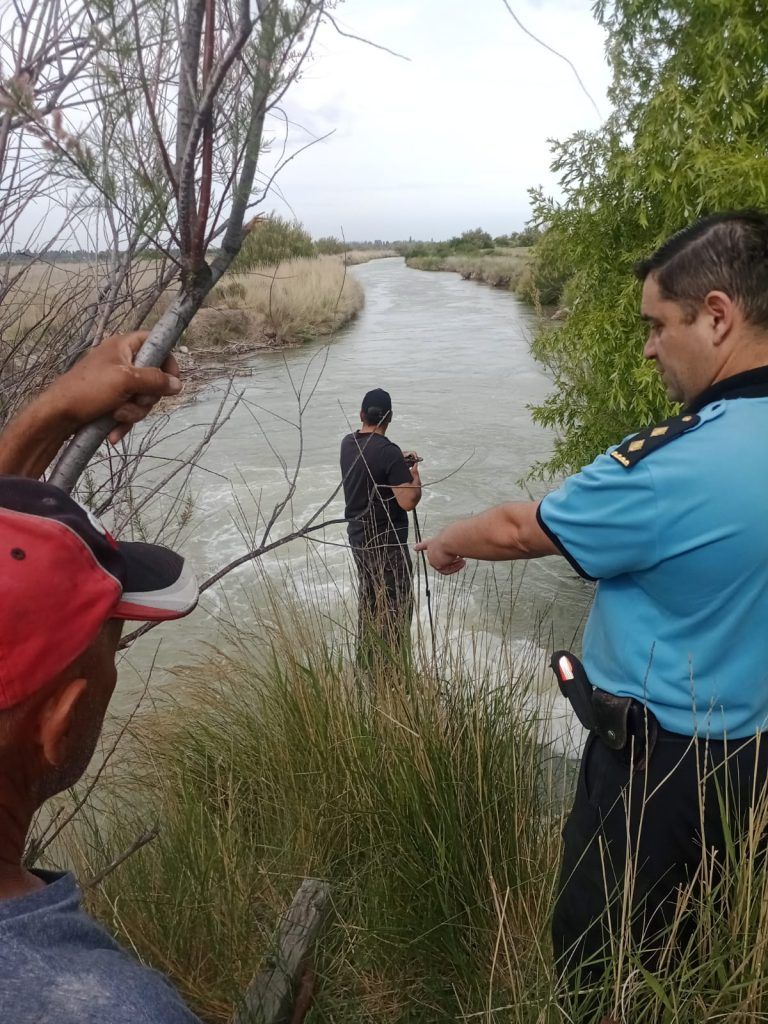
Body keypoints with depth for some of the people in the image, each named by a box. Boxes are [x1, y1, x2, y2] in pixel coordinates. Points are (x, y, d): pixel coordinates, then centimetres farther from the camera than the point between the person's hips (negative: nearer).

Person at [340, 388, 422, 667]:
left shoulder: (348, 444, 2)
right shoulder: (389, 451, -22)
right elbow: (408, 501, -23)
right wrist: (415, 475, -5)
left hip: (358, 537, 8)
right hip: (386, 542, -8)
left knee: (368, 598, 20)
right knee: (396, 606, 3)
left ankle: (366, 660, 30)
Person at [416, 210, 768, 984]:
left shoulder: (674, 467, -28)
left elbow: (520, 530, -14)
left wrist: (448, 542, 5)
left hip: (659, 759, -7)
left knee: (596, 955, 17)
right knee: (677, 951, 28)